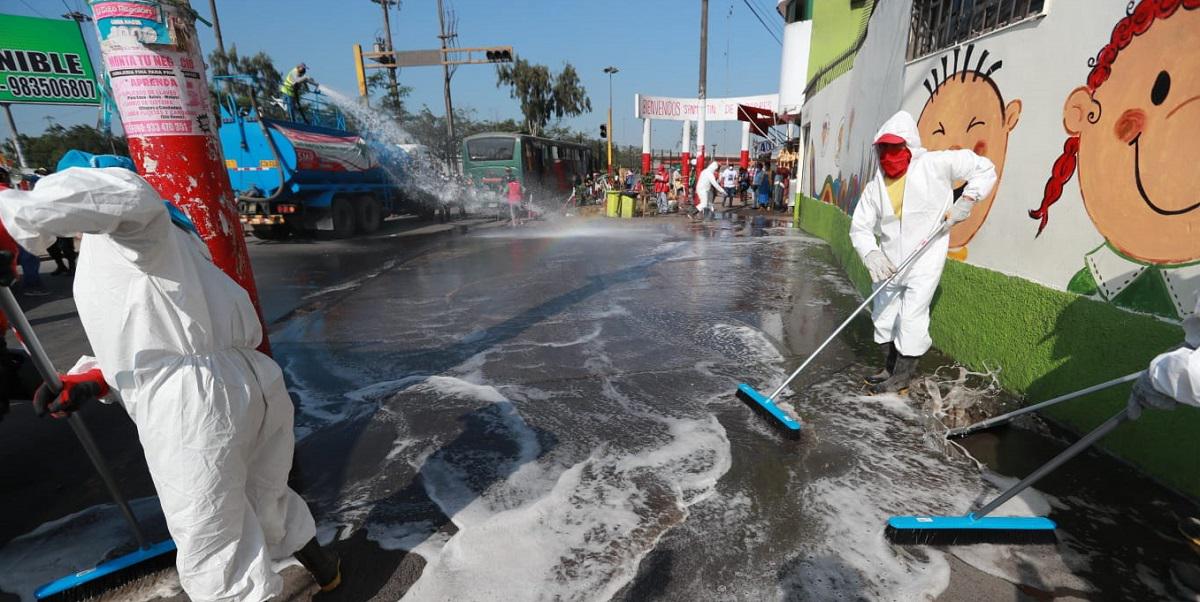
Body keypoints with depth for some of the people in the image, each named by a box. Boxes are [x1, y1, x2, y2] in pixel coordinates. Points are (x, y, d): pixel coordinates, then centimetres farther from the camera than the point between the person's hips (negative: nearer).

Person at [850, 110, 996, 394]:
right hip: (889, 263, 5)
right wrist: (871, 254, -20)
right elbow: (860, 227, -4)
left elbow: (984, 169, 0)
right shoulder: (874, 187, 0)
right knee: (884, 316, 12)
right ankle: (890, 368, 31)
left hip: (924, 261, -5)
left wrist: (965, 200, -10)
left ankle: (902, 376, 10)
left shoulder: (935, 165, -9)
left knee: (912, 317, -6)